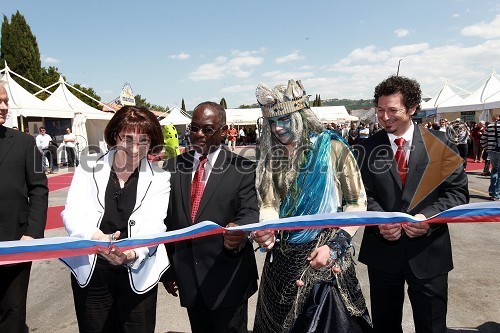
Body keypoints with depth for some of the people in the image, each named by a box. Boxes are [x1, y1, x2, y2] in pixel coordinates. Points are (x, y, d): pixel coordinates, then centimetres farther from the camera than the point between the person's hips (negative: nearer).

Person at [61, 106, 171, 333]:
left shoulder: (159, 178, -4)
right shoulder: (89, 168, -1)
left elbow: (153, 228, -13)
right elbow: (72, 214, -11)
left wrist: (133, 253, -34)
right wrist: (97, 238, -32)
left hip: (138, 275, -1)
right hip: (90, 271, 1)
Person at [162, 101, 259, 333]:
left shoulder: (243, 169, -6)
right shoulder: (173, 166, 4)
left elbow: (250, 212, -11)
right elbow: (167, 220, 7)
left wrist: (239, 231, -34)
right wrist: (168, 269, 8)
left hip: (228, 278, -3)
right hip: (188, 277, 4)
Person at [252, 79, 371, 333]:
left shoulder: (332, 148, -8)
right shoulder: (269, 158, 3)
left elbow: (357, 202, -6)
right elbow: (268, 204, -3)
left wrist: (335, 246, -15)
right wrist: (266, 232, -24)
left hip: (325, 257, -3)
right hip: (282, 257, 4)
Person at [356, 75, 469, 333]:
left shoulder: (439, 144, -2)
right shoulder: (367, 149, 0)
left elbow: (458, 192, -3)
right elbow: (362, 194, -2)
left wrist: (429, 217, -20)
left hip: (429, 252, -1)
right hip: (382, 251, 1)